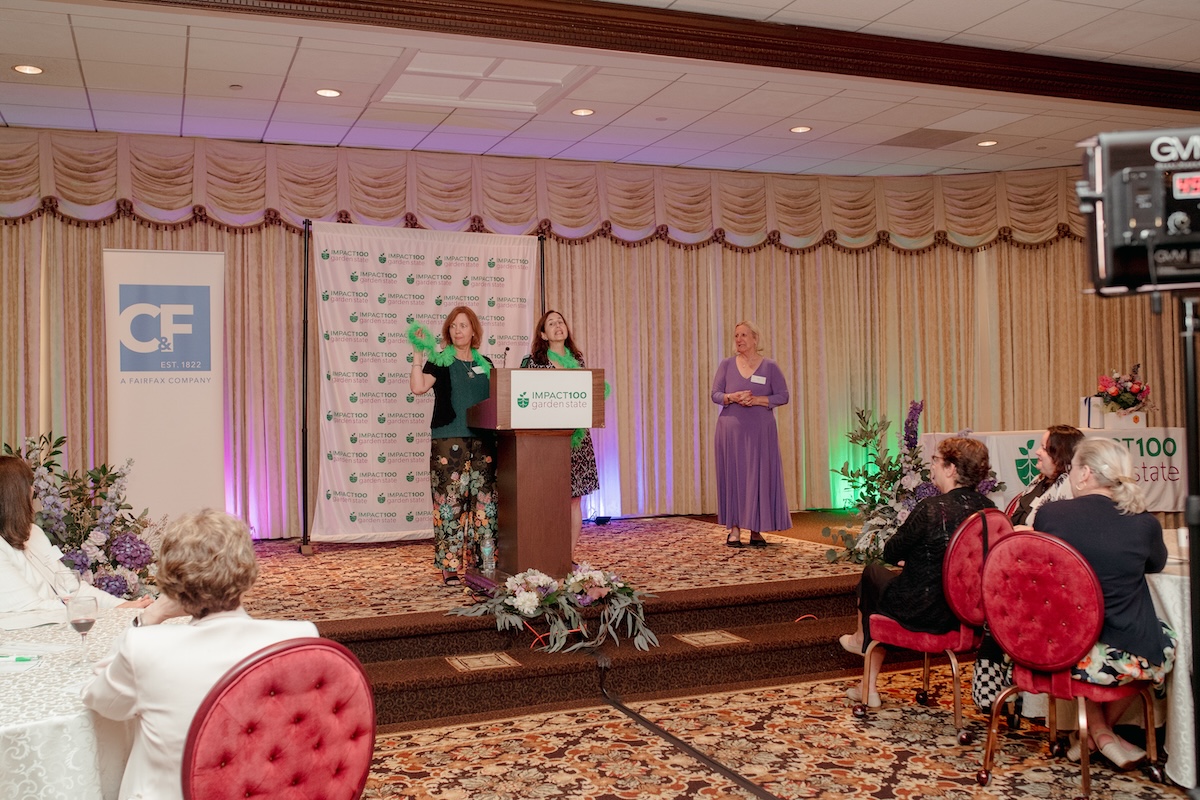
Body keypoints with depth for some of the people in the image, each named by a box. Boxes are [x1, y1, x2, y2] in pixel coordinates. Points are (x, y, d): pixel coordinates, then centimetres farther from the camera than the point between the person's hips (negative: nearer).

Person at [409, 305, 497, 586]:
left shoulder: (485, 363, 16)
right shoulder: (440, 361, 4)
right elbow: (418, 387, -12)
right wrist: (418, 355, -15)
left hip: (483, 441, 4)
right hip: (449, 441, -4)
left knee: (484, 500, 3)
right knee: (449, 501, -6)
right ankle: (450, 566, 0)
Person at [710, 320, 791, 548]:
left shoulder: (769, 367, 3)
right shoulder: (726, 365, 6)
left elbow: (782, 396, 0)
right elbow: (715, 394, 4)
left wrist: (757, 400, -14)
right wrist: (732, 397, -16)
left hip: (760, 431, 0)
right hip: (731, 429, 1)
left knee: (760, 477, -1)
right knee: (733, 476, 0)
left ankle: (755, 530, 6)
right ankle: (734, 529, 4)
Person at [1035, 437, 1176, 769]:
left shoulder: (1048, 514, -10)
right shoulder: (1143, 524, -11)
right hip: (1123, 657, -1)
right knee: (1166, 639, 31)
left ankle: (1097, 731, 29)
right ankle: (1102, 728, 34)